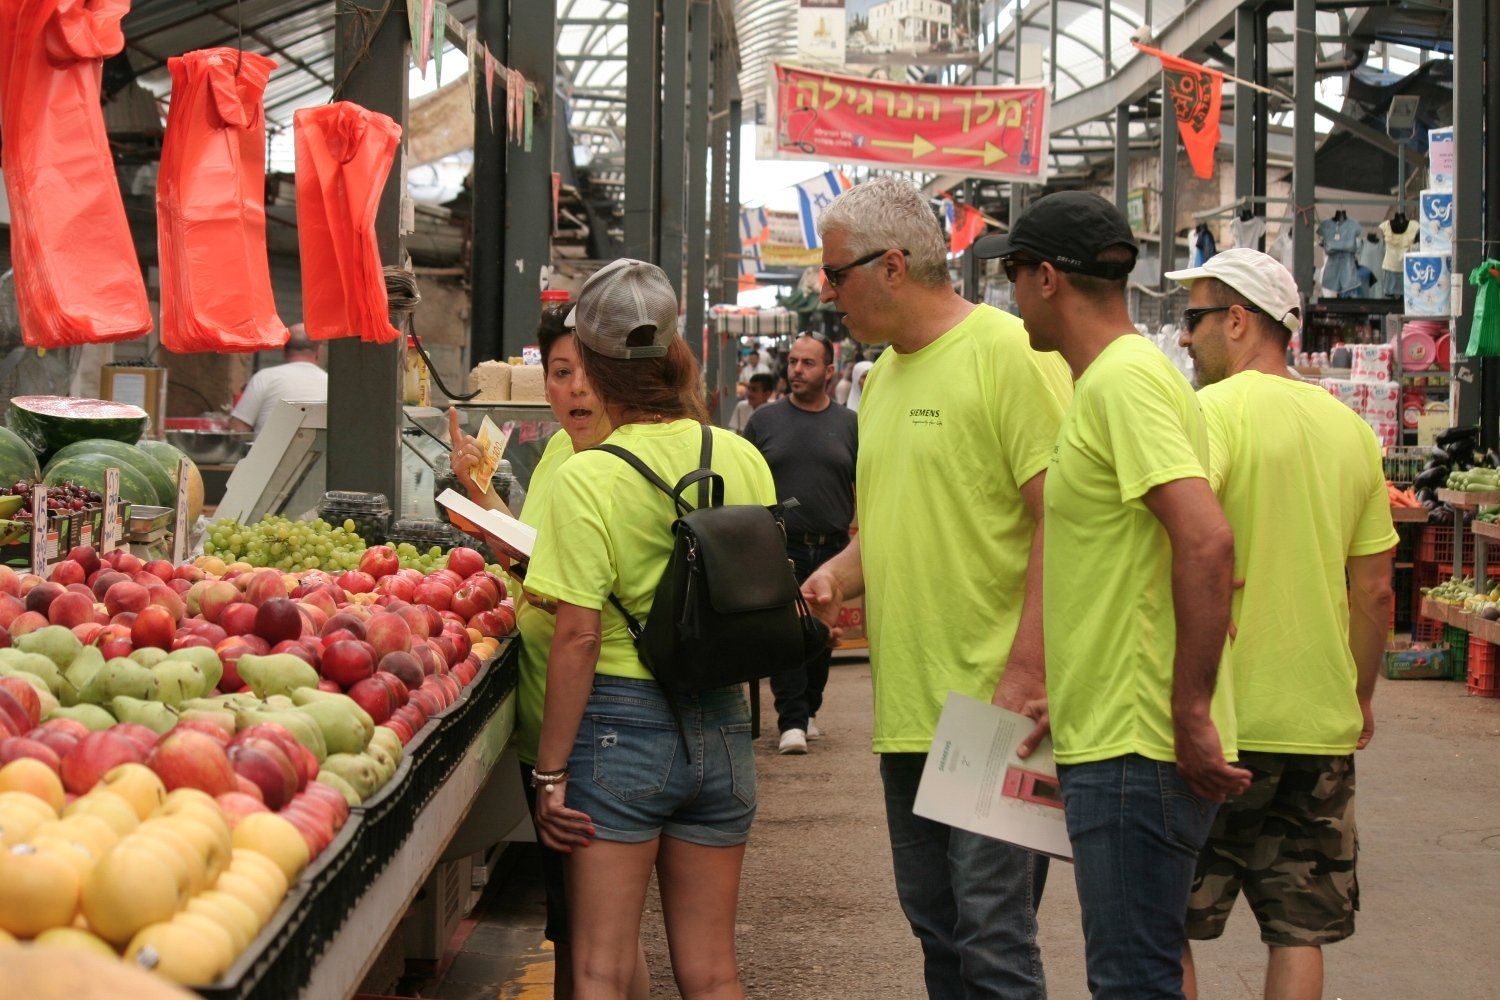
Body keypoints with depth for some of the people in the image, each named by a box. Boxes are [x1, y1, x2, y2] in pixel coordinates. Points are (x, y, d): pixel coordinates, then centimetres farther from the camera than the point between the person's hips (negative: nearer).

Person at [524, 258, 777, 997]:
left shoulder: (589, 478, -12)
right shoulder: (743, 460, 2)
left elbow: (578, 639, -14)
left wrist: (550, 772, -8)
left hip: (621, 722, -5)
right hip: (722, 724, 5)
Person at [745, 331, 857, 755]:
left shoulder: (849, 425, 8)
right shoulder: (765, 419, 5)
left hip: (832, 550, 2)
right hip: (779, 547, -2)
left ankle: (809, 711, 24)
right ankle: (791, 721, -9)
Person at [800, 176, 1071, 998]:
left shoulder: (1009, 352, -10)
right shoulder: (883, 375, 16)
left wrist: (1023, 675, -20)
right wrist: (839, 576, 4)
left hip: (993, 712, -8)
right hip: (907, 712, 8)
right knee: (936, 930, 14)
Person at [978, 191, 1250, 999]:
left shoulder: (1122, 379, -15)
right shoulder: (1111, 379, 17)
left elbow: (1206, 541, -26)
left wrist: (1191, 715, -24)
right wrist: (1071, 696, 24)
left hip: (1135, 751, -10)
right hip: (1109, 741, 10)